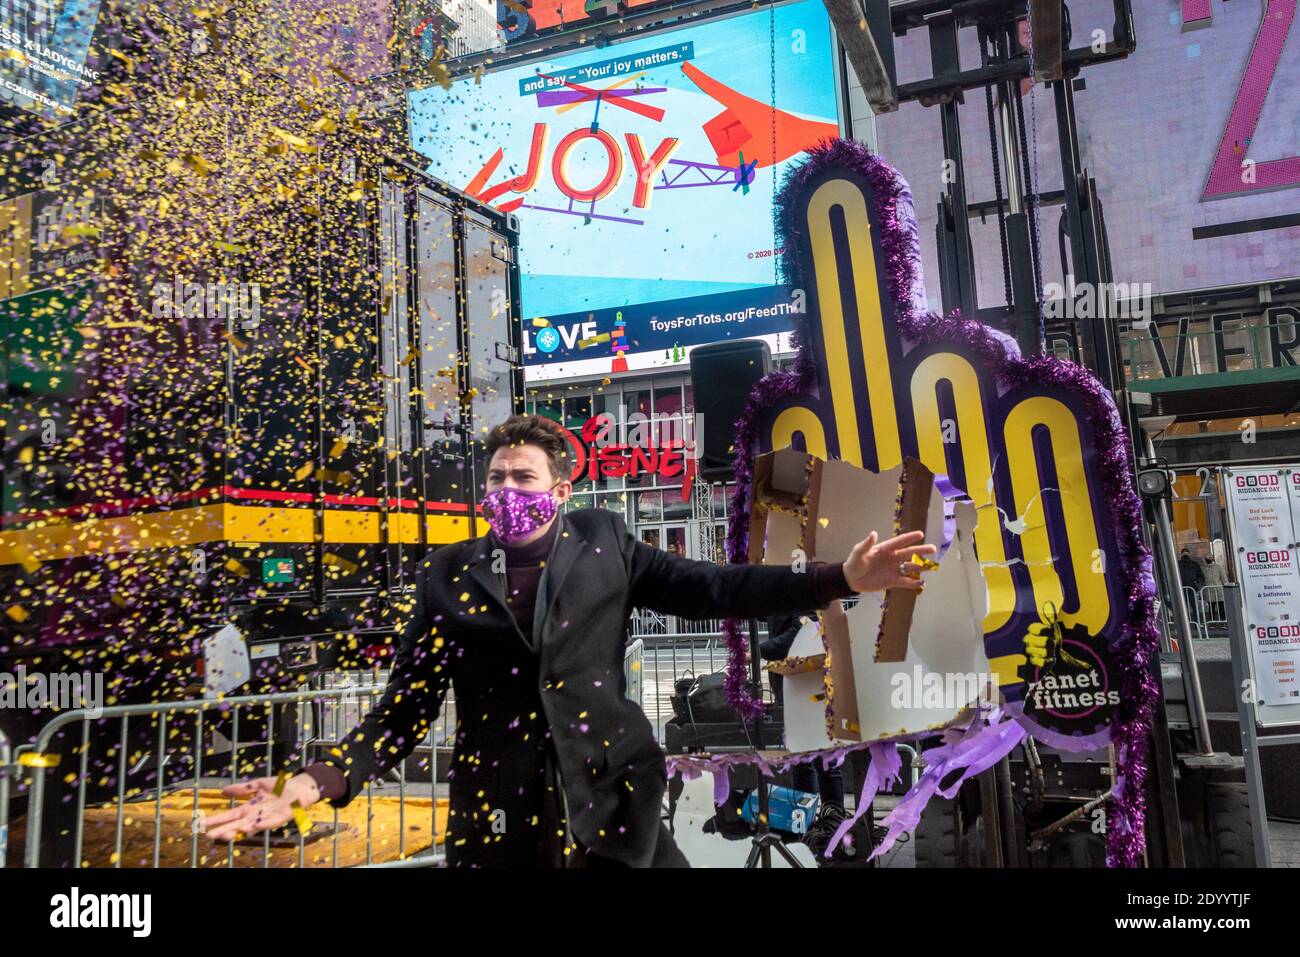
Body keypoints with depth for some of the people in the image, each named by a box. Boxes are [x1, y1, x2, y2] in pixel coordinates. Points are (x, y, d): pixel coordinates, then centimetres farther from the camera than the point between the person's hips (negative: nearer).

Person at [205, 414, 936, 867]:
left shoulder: (603, 542, 3)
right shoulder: (450, 574, 3)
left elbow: (707, 588, -1)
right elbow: (408, 705, 2)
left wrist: (840, 578, -10)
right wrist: (317, 783, -11)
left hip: (611, 804, 0)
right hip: (498, 818, 1)